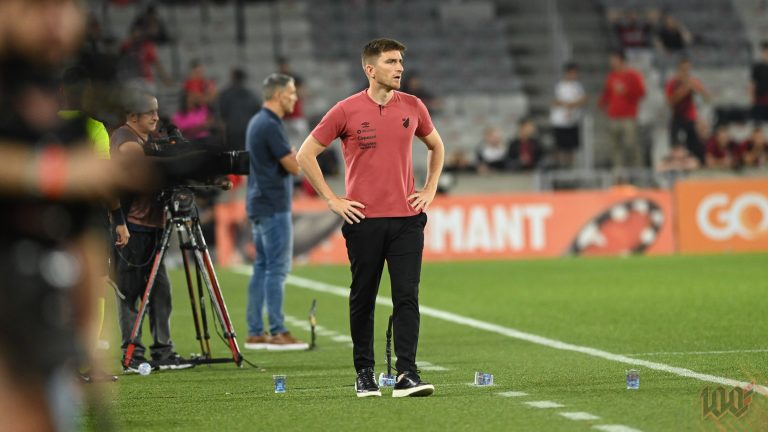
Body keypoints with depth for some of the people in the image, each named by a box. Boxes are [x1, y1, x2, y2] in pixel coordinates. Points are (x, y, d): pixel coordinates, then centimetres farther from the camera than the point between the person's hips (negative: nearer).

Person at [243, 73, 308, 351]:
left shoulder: (257, 122, 15)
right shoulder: (271, 126, -17)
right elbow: (294, 166, -16)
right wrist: (299, 154, 2)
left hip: (259, 204, 10)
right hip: (274, 207, -10)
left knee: (262, 268, 10)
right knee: (277, 268, -7)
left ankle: (255, 333, 10)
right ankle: (277, 333, -7)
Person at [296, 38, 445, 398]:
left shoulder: (412, 107, 6)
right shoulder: (346, 111, -4)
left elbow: (435, 146, 24)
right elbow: (305, 155, 1)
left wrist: (430, 190, 13)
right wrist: (332, 200, -2)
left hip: (407, 219, 2)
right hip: (364, 220, -2)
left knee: (407, 297, -6)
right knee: (363, 299, 6)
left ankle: (406, 375, -9)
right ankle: (364, 375, 17)